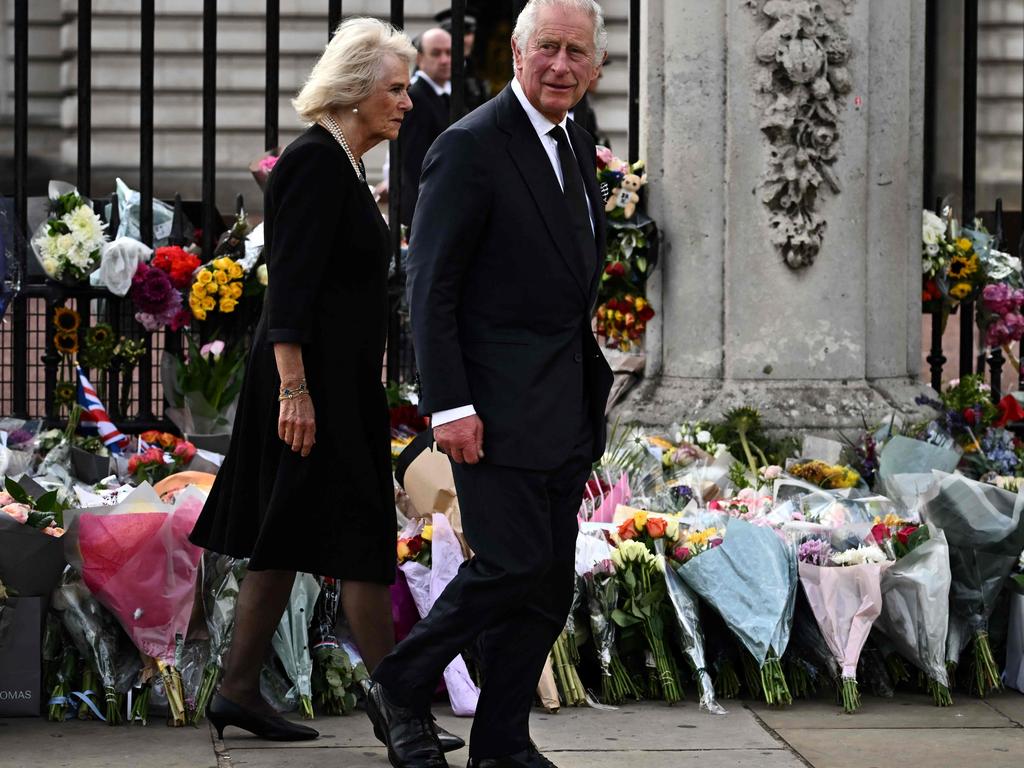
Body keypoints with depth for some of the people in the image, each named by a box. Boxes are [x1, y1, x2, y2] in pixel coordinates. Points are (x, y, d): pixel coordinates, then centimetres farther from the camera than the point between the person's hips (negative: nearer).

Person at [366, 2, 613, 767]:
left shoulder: (577, 144, 14)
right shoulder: (471, 147, -12)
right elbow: (430, 286, -14)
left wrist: (592, 395, 17)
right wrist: (449, 406, -19)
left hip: (566, 408, 8)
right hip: (499, 403, -8)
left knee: (550, 583, 8)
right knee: (511, 564, -12)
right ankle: (400, 689, 7)